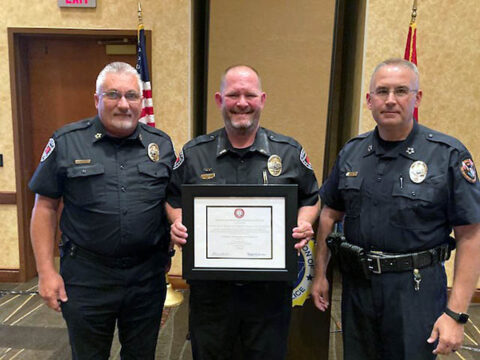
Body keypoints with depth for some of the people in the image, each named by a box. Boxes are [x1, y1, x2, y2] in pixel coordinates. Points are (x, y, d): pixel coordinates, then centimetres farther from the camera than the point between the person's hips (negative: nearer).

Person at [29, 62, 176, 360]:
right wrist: (46, 271, -4)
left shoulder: (161, 144, 2)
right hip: (86, 276, -1)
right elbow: (45, 207, -1)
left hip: (148, 276, 2)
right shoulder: (66, 142, -4)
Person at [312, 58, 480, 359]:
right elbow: (330, 214, 9)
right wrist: (320, 274, 8)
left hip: (416, 290, -4)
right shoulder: (351, 152, 1)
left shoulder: (449, 155, -11)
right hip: (356, 285, 4)